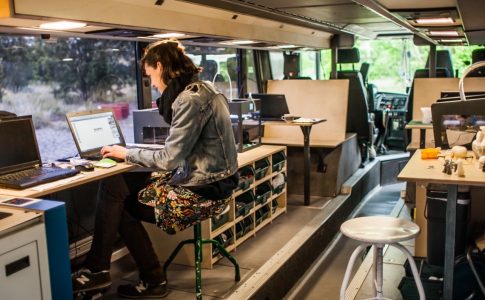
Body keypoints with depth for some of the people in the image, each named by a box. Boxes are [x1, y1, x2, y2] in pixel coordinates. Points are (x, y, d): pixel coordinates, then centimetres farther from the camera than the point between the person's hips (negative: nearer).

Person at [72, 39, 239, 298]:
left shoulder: (190, 99, -19)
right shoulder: (200, 90, 11)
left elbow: (169, 160, -19)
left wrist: (126, 154, -6)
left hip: (202, 192, -9)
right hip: (205, 180, 9)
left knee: (116, 195, -1)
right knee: (114, 185, 4)